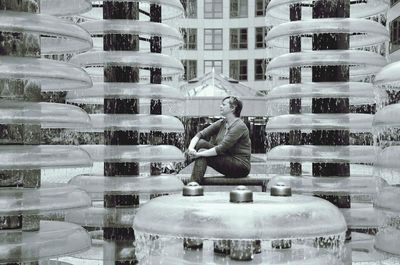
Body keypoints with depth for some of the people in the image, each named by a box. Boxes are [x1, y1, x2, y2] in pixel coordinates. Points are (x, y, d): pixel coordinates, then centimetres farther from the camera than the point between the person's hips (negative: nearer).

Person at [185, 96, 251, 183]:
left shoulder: (239, 126, -16)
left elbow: (222, 148, -24)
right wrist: (191, 148, -19)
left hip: (240, 167, -7)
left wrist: (199, 154, -26)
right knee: (200, 142, -9)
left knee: (202, 155, -22)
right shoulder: (221, 123, 8)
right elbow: (201, 134, 0)